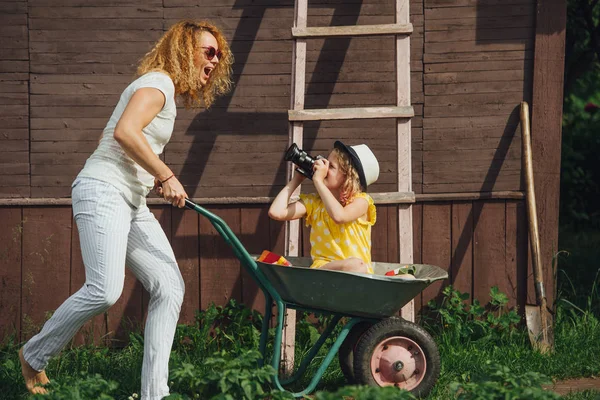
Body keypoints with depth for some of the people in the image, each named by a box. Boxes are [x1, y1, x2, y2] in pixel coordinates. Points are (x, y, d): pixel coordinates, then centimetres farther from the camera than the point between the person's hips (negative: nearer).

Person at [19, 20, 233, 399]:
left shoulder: (167, 92, 23)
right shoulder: (158, 82, -7)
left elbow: (112, 134, 26)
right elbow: (125, 132, -23)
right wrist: (166, 175, -18)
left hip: (131, 203, 11)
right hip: (103, 191, -11)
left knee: (170, 287, 0)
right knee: (105, 290, -23)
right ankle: (34, 356, -1)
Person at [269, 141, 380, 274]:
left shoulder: (361, 200, 2)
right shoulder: (314, 201, 13)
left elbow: (339, 216, -21)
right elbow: (276, 212, 1)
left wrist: (318, 180, -13)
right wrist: (296, 179, 10)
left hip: (357, 274, 0)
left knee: (357, 266, -39)